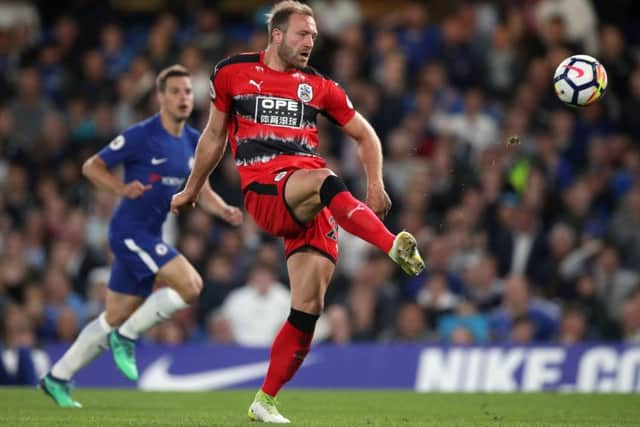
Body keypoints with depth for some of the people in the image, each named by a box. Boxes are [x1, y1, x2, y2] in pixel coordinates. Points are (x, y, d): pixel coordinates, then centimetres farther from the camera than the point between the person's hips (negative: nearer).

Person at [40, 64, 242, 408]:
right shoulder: (140, 136, -13)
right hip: (129, 230, -8)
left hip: (149, 236, 8)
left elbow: (202, 192, 15)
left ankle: (57, 378, 21)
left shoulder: (193, 142, 8)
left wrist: (224, 210, -5)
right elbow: (91, 166, -7)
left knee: (115, 319, 12)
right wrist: (123, 188, -25)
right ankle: (127, 337, -6)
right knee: (190, 284, -21)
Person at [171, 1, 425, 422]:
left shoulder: (319, 87, 17)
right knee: (323, 179, -37)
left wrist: (375, 184, 8)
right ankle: (396, 247, -57)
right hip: (265, 191, -3)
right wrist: (191, 190, 30)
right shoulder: (233, 73, 12)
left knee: (309, 306, -7)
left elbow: (366, 135, 23)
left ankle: (265, 402, 6)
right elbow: (214, 135, 24)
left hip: (312, 204, 3)